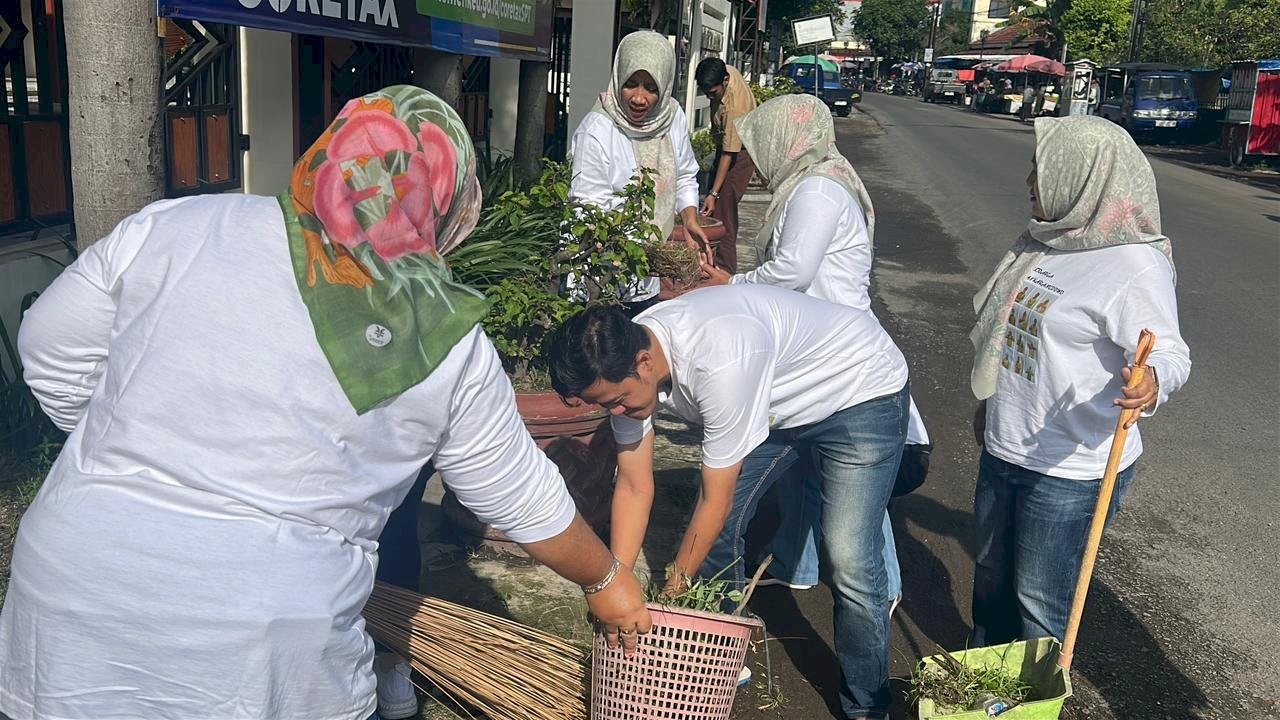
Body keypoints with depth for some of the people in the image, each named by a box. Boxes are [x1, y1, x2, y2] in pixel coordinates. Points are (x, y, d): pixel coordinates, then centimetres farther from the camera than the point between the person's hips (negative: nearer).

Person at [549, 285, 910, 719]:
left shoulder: (719, 361, -40)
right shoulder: (621, 360, -17)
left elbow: (715, 502, -28)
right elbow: (634, 487, -8)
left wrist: (672, 591, -16)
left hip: (862, 391, -7)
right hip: (779, 404, 7)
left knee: (848, 564, -14)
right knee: (715, 529, 4)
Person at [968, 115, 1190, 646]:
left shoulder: (1135, 265, -19)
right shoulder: (1044, 240, 6)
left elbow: (1170, 352, -22)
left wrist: (1152, 382, -46)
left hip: (1071, 468, -8)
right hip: (1002, 450, 8)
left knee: (1040, 602, 4)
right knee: (991, 578, 22)